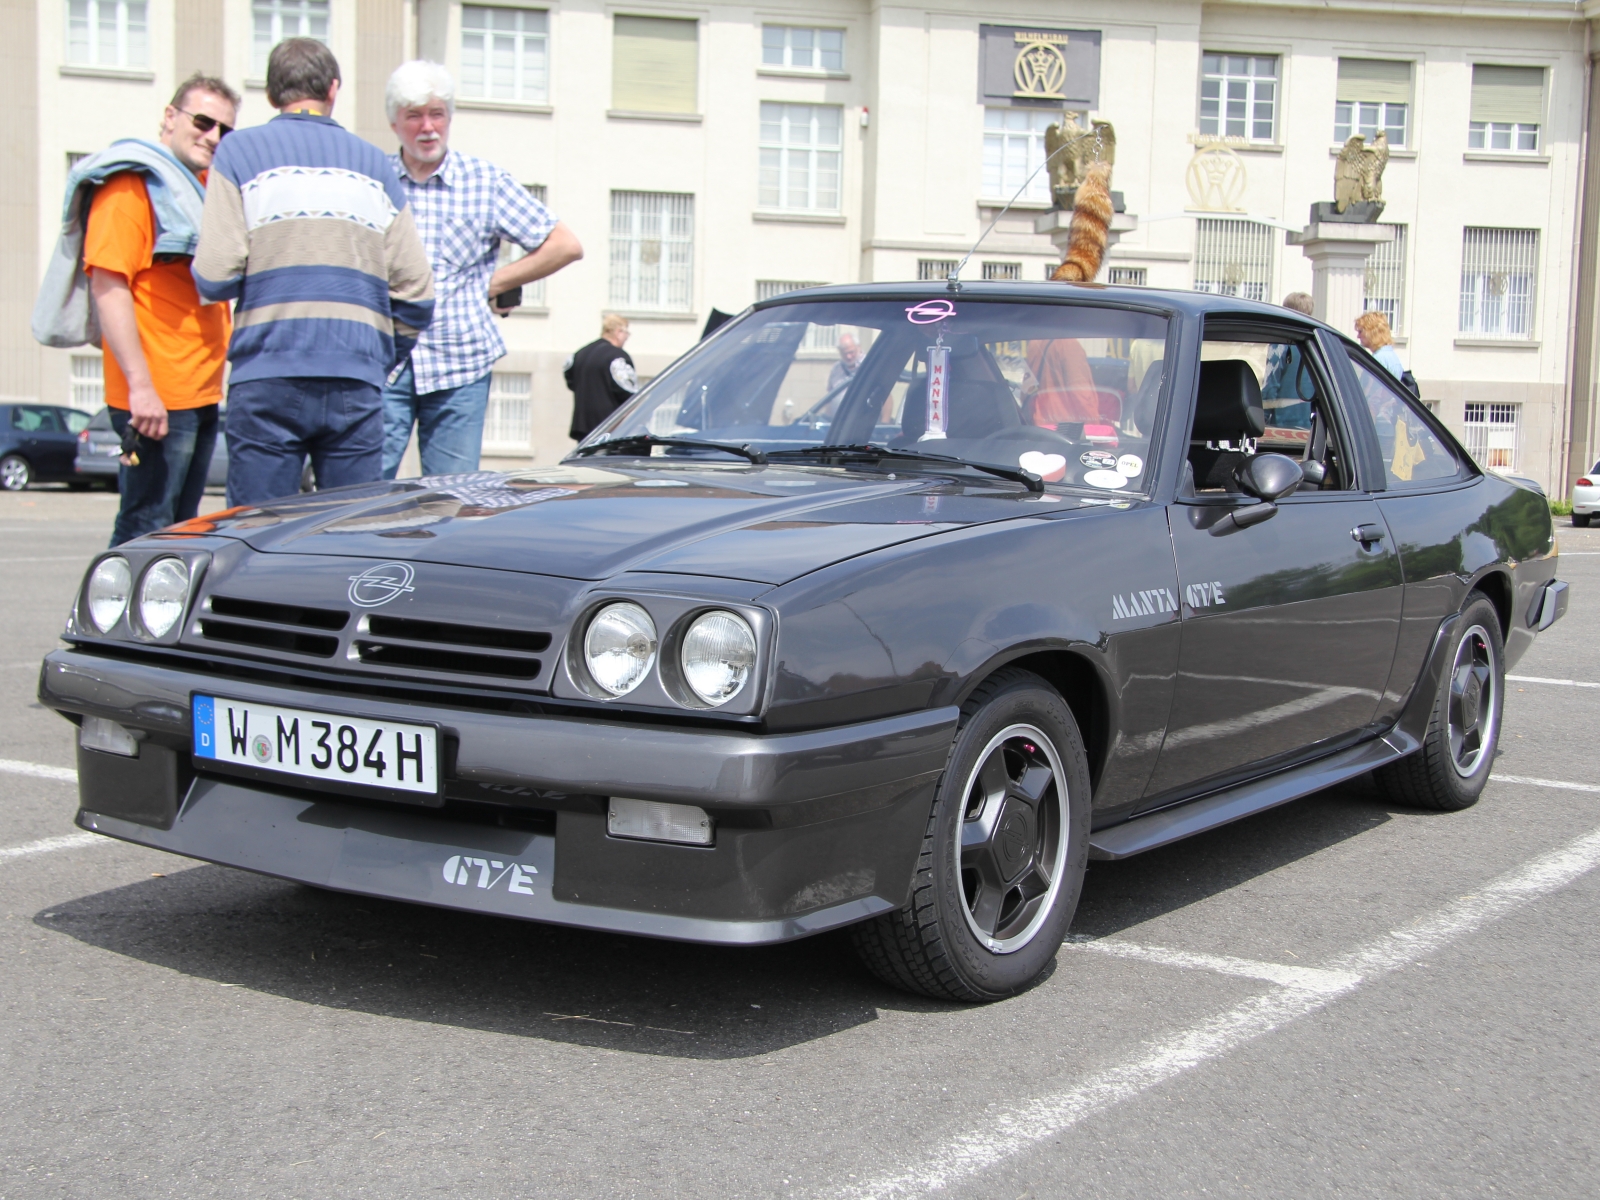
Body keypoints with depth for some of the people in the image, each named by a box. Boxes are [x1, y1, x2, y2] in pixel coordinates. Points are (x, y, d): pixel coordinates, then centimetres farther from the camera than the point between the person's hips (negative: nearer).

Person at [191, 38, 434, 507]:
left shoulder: (241, 152, 5)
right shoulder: (375, 164, 14)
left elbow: (215, 278, -5)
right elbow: (416, 291, 9)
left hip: (269, 379, -2)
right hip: (357, 381, 2)